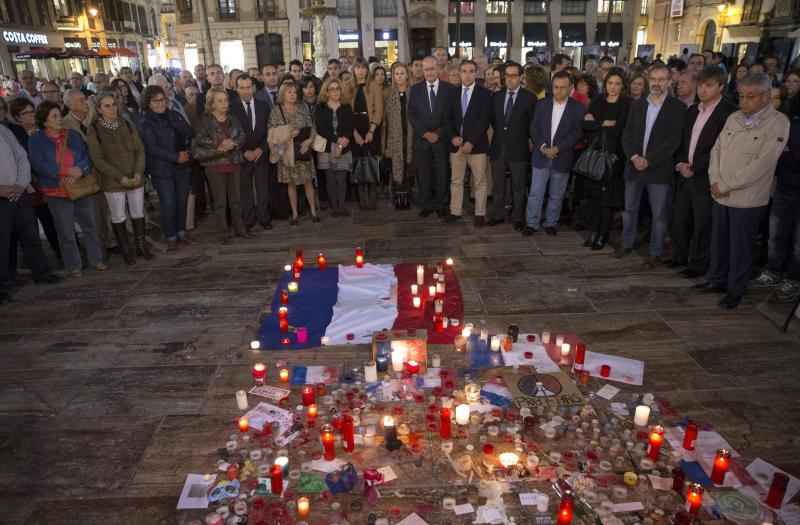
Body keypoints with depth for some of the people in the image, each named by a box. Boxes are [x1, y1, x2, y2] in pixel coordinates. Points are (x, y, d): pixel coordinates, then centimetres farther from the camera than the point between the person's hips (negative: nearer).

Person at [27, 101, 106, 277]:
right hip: (57, 193, -3)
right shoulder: (36, 140, -4)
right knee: (66, 233, 7)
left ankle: (96, 260, 25)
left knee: (90, 226, 11)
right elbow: (38, 165, -13)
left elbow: (87, 157, 3)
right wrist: (67, 171, -19)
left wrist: (79, 170, -17)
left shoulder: (74, 135, 5)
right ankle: (73, 265, 21)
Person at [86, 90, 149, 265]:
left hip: (135, 179, 3)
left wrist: (138, 173, -13)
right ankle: (126, 250, 20)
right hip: (113, 183, -3)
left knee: (138, 214, 11)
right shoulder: (94, 131, -6)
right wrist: (120, 177, -17)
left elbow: (140, 150, 2)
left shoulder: (127, 125, 4)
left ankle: (141, 245, 27)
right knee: (118, 217, 6)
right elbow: (98, 160, -9)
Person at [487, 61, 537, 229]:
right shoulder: (496, 96, 8)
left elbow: (533, 124, 0)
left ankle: (518, 218, 16)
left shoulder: (529, 98, -4)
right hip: (498, 148, 4)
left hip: (518, 149, -4)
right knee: (497, 185, 11)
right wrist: (499, 135, 10)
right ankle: (498, 215, 23)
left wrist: (525, 141, 2)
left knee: (518, 187, 5)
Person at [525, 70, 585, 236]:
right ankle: (531, 223, 11)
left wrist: (557, 148, -17)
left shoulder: (578, 108, -2)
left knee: (556, 196, 9)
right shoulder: (542, 104, 5)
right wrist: (542, 146, -13)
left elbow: (577, 132, -8)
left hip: (562, 158, -1)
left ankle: (550, 223, 23)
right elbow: (534, 127, 2)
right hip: (541, 156, 1)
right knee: (535, 193, 2)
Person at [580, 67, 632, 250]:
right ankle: (593, 231, 16)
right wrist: (604, 123, -12)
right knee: (593, 195, 6)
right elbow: (584, 125, -2)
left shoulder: (627, 104, -3)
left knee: (608, 197, 1)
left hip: (613, 156, -3)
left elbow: (618, 129, -14)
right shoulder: (596, 102, 9)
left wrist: (595, 123, -4)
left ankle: (603, 235, 11)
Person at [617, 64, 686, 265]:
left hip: (659, 169, -4)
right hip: (634, 166, 4)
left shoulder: (677, 107, -3)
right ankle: (626, 244, 30)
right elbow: (627, 135, 5)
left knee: (659, 214, 3)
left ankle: (655, 253, 14)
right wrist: (634, 157, -11)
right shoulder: (637, 105, 10)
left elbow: (673, 140, -10)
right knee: (629, 209, 14)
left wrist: (648, 161, -16)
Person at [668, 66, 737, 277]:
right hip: (685, 176, 6)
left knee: (702, 225, 5)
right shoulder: (692, 111, 12)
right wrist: (680, 163, -2)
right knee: (678, 220, 13)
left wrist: (695, 168, -15)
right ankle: (680, 256, 32)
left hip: (706, 179, -6)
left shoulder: (729, 113, -11)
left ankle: (699, 263, 21)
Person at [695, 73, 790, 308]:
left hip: (747, 199, -5)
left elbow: (761, 164, -18)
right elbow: (717, 149, 8)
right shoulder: (734, 118, 7)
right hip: (720, 195, 5)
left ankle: (735, 289, 22)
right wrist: (715, 181, -8)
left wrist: (725, 185, -16)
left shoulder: (778, 123, -11)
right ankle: (717, 280, 32)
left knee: (740, 247, 6)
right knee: (718, 242, 16)